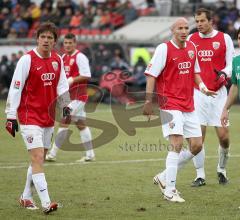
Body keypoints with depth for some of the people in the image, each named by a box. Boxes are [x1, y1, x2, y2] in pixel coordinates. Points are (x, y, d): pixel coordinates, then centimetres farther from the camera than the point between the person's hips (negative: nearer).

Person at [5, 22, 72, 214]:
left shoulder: (58, 60, 6)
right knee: (37, 158, -14)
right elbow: (15, 88, -11)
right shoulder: (27, 59, -11)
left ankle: (26, 198, 28)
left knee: (40, 159, 13)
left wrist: (66, 105, 0)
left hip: (48, 117, 7)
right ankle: (46, 203, -20)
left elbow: (62, 84, 15)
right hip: (30, 117, -7)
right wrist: (11, 116, -14)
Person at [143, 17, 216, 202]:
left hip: (189, 106, 7)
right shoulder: (164, 49, -9)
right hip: (170, 104, -7)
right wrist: (149, 101, -15)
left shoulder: (192, 47, 10)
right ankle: (169, 191, -10)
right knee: (177, 144, -17)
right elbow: (151, 75, -10)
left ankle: (164, 177, 20)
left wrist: (202, 86, 4)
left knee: (196, 146, 6)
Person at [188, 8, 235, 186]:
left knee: (223, 136, -3)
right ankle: (200, 176, 4)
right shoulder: (191, 40, 7)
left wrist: (224, 74, -19)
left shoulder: (224, 39, 1)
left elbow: (231, 64, 1)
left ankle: (222, 169, 21)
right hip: (198, 93, 1)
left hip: (219, 93, -1)